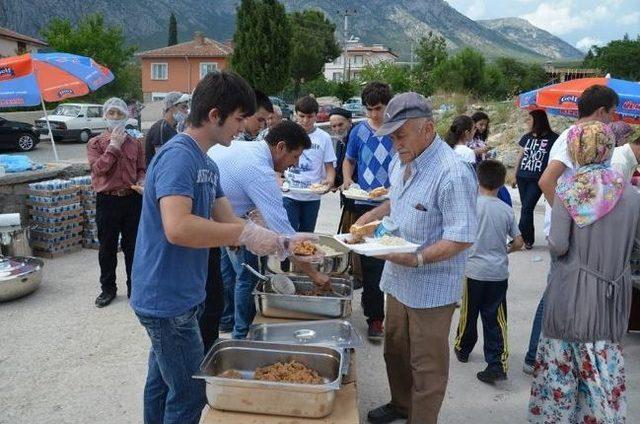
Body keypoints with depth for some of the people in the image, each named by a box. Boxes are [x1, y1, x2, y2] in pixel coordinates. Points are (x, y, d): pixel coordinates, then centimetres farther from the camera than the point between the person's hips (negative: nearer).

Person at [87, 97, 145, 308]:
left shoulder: (135, 143, 8)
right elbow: (98, 168, -13)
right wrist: (114, 146, -11)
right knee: (107, 247, 9)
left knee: (133, 246, 9)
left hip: (132, 199, 1)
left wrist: (142, 182, -8)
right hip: (107, 200, -1)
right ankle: (108, 288, 23)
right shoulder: (95, 143, 2)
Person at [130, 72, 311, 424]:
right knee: (190, 394, 4)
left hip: (178, 296, 9)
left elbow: (227, 222, 11)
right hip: (168, 301, -9)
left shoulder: (206, 164, 10)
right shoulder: (178, 156, -20)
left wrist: (279, 242, 0)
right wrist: (247, 233, -28)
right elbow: (177, 228, -34)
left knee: (162, 383, 22)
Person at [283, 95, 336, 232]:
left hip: (313, 196, 1)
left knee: (307, 234, 13)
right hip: (289, 194, -1)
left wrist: (329, 181, -18)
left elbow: (330, 166, 4)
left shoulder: (324, 138, 2)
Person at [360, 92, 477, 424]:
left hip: (431, 287, -9)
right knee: (395, 349, 24)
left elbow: (462, 238, -24)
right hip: (398, 278, 9)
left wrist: (417, 259, -31)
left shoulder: (452, 173, -25)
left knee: (426, 364, 8)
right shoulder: (401, 162, 4)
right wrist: (373, 215, 5)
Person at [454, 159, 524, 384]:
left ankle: (463, 349, 35)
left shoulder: (470, 204, -10)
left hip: (474, 270, -2)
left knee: (469, 313, 15)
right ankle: (497, 364, 2)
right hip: (499, 272, 2)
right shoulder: (506, 210, -1)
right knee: (495, 319, 5)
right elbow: (519, 243, 3)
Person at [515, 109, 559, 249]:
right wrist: (515, 174, 18)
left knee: (526, 209, -9)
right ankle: (528, 239, 20)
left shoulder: (552, 138, -7)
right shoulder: (527, 137, 8)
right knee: (526, 209, 10)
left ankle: (523, 238, 0)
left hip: (537, 180, -5)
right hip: (522, 178, 5)